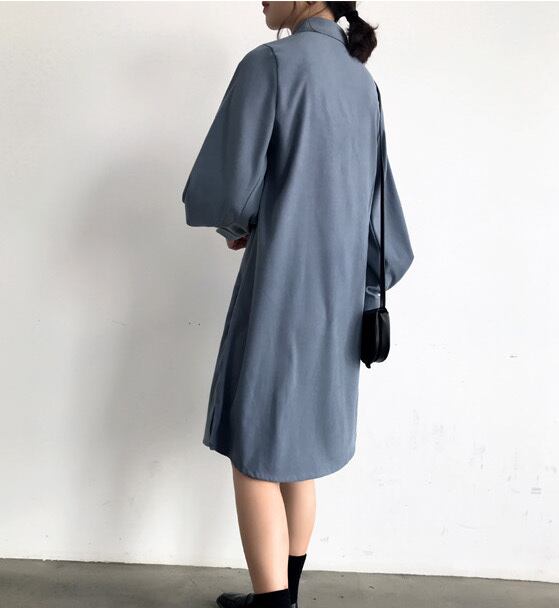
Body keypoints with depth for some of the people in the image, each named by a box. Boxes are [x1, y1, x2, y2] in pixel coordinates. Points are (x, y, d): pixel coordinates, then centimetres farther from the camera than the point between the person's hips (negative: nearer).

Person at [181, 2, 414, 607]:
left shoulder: (271, 63, -9)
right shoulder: (363, 83, 13)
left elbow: (225, 187, -15)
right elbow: (379, 210, 13)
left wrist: (235, 227, 8)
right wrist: (366, 302, 18)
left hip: (279, 291, -7)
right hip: (338, 292, 8)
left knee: (256, 453, 4)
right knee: (295, 452, 17)